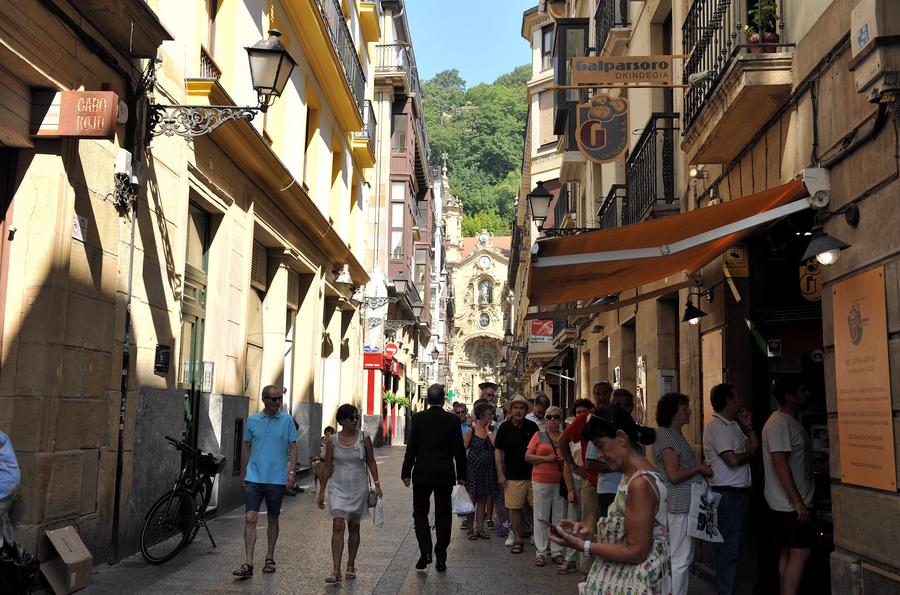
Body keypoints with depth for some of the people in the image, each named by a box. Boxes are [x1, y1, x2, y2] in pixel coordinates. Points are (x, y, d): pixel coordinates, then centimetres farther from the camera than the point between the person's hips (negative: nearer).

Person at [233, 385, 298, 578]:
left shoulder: (287, 420, 0)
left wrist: (291, 472, -8)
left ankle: (269, 558, 25)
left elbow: (292, 448, 3)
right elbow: (247, 448, 12)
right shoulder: (252, 420, 4)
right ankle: (248, 564, -9)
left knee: (272, 519, 11)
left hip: (277, 479, 0)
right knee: (250, 518, -9)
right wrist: (243, 474, 13)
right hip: (254, 478, 1)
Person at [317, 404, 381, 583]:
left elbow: (371, 462, 5)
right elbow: (327, 467, 5)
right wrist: (322, 491, 6)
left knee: (354, 528, 10)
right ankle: (336, 571, -16)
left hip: (358, 488, 1)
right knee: (338, 526, -13)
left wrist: (377, 484, 0)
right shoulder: (332, 441, -2)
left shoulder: (364, 438, -2)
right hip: (338, 488, -1)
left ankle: (351, 566, 25)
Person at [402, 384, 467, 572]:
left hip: (422, 474, -1)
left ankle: (425, 551, -3)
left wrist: (406, 472, 0)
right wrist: (461, 475, 8)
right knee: (443, 515, 9)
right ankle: (440, 558, 11)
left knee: (420, 512, 12)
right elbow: (459, 450, -1)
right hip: (445, 475, 1)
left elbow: (411, 448, -7)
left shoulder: (418, 418, -6)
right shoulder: (453, 420, -3)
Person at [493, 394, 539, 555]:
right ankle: (517, 540, 12)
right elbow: (498, 451, 4)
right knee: (514, 508, 1)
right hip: (513, 476, -1)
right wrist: (500, 473, -1)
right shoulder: (504, 428, 0)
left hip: (533, 474, 1)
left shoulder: (532, 426, 3)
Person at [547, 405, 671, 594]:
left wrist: (582, 545, -19)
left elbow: (636, 552, -22)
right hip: (626, 576, 8)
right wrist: (592, 533, -1)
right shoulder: (635, 473, 6)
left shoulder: (640, 482, -23)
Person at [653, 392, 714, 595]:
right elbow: (674, 475, -22)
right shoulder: (666, 437, -15)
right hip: (678, 506, -11)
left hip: (686, 504, 11)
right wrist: (699, 467, -11)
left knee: (685, 558, 16)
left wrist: (702, 470, 9)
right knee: (680, 560, -7)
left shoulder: (676, 435, 17)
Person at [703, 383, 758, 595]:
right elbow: (732, 460, -21)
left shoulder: (733, 424, 16)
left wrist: (748, 426, 8)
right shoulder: (716, 426, -14)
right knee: (729, 548, -5)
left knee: (732, 546, 15)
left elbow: (755, 446, 19)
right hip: (727, 493, -10)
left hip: (739, 492, 10)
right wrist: (748, 454, -3)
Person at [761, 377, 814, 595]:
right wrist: (798, 502, -24)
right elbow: (780, 463, -23)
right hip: (792, 503, -10)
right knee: (800, 553, -9)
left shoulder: (791, 421, 16)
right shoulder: (779, 423, -17)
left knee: (788, 553, 12)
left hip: (790, 503, 10)